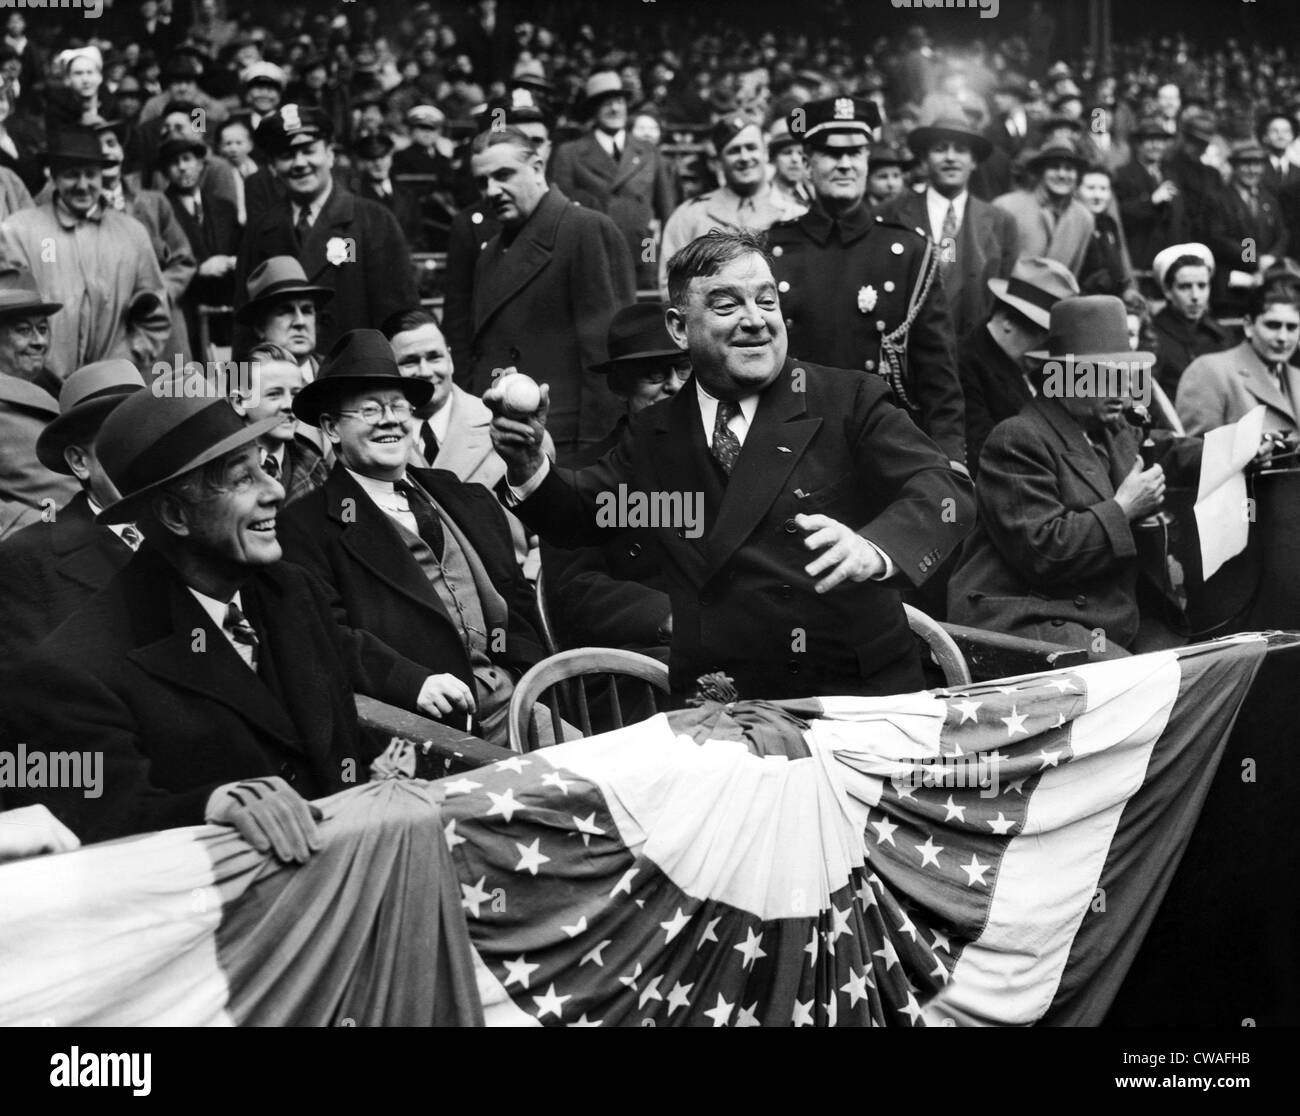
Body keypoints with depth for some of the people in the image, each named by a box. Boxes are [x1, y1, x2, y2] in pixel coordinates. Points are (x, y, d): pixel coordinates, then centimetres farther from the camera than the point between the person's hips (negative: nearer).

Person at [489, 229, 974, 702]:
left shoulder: (850, 400, 0)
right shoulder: (655, 434, 12)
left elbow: (943, 487, -11)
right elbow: (576, 515, 18)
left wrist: (874, 548, -33)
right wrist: (528, 463, -5)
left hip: (862, 690, -4)